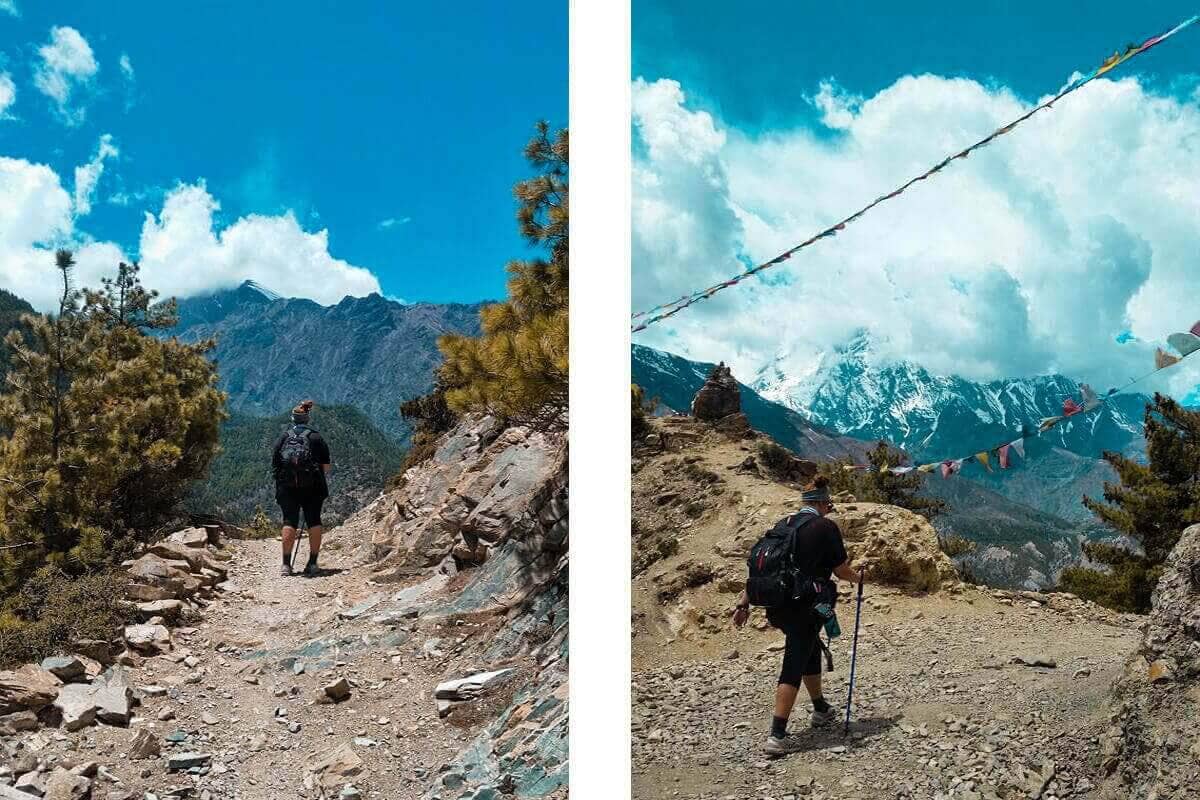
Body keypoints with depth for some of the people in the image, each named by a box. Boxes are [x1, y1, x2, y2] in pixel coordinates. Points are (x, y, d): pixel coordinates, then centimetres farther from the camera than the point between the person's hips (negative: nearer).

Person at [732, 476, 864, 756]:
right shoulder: (826, 527, -6)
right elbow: (842, 570, -2)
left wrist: (745, 601, 13)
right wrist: (856, 577, 21)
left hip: (776, 607, 7)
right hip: (805, 608, -7)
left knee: (811, 652, 27)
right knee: (794, 667, -6)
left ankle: (821, 710, 43)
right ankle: (777, 736, -13)